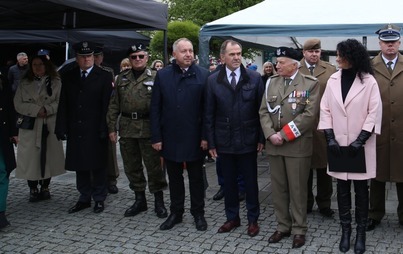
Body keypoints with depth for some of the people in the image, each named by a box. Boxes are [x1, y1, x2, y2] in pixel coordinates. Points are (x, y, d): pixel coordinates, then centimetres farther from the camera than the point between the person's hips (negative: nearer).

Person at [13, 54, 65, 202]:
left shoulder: (56, 82, 3)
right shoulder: (24, 83, 8)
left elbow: (60, 102, -3)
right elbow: (18, 104, 1)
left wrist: (47, 109, -18)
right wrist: (36, 110, -12)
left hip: (49, 126, -1)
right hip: (30, 126, 1)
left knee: (48, 156, 4)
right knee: (30, 157, 0)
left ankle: (45, 188, 19)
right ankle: (33, 190, 13)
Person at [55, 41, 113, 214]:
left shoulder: (104, 76, -1)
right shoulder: (68, 77, 9)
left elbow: (106, 105, -7)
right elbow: (63, 105, 7)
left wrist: (104, 129, -13)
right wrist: (62, 128, -1)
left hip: (96, 131, -3)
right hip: (75, 131, 4)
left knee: (98, 166, 5)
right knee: (80, 166, 10)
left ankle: (99, 198, 19)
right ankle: (84, 198, 23)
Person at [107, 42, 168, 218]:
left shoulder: (155, 77, 0)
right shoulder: (121, 79, 12)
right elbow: (114, 105, 10)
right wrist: (112, 128, 4)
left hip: (148, 127, -4)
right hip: (127, 128, 4)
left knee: (153, 165, 1)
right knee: (132, 166, 11)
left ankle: (159, 201, 15)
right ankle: (140, 200, 26)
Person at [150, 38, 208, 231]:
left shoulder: (203, 75, -5)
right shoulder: (162, 75, 1)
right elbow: (155, 108, 1)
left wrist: (205, 136, -10)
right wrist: (156, 137, -4)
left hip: (194, 137, -2)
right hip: (170, 137, 2)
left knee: (196, 178, 12)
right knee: (174, 178, 15)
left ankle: (198, 213, 26)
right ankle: (176, 213, 29)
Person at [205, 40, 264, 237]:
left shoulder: (254, 78, -2)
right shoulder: (213, 80, 1)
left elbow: (261, 110, -1)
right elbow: (209, 114, 2)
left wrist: (261, 138, -4)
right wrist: (211, 142, -1)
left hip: (248, 140, -1)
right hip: (224, 141, 1)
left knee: (250, 181, 9)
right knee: (229, 182, 12)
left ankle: (253, 219, 23)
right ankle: (232, 217, 27)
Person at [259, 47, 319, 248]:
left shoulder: (310, 84, -4)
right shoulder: (271, 82, 10)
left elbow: (309, 114, -12)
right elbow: (264, 111, 7)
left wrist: (284, 135, -15)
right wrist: (271, 134, -9)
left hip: (297, 145, -4)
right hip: (274, 144, 4)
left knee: (298, 189, 4)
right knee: (278, 188, 10)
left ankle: (299, 229, 18)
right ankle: (282, 226, 24)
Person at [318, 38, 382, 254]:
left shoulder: (369, 81, -5)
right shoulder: (333, 80, 4)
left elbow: (375, 113, -7)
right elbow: (325, 110, 3)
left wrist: (360, 140, -14)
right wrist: (330, 137, -6)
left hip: (360, 146, -2)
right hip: (338, 144, 3)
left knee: (360, 189, 6)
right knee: (342, 188, 9)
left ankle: (361, 232, 18)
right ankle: (345, 229, 20)